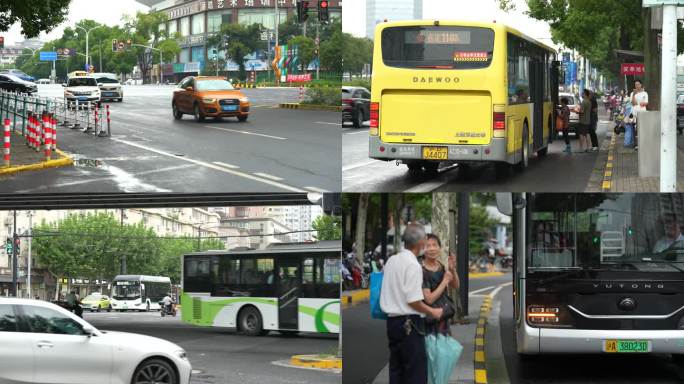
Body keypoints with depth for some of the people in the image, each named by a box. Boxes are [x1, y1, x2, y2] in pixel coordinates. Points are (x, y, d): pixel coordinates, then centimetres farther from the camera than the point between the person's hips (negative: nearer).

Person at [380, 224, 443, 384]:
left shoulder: (391, 261, 10)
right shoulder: (413, 265, -15)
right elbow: (413, 301, -18)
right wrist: (433, 312, -4)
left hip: (392, 320, 8)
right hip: (409, 324, -8)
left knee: (396, 371, 11)